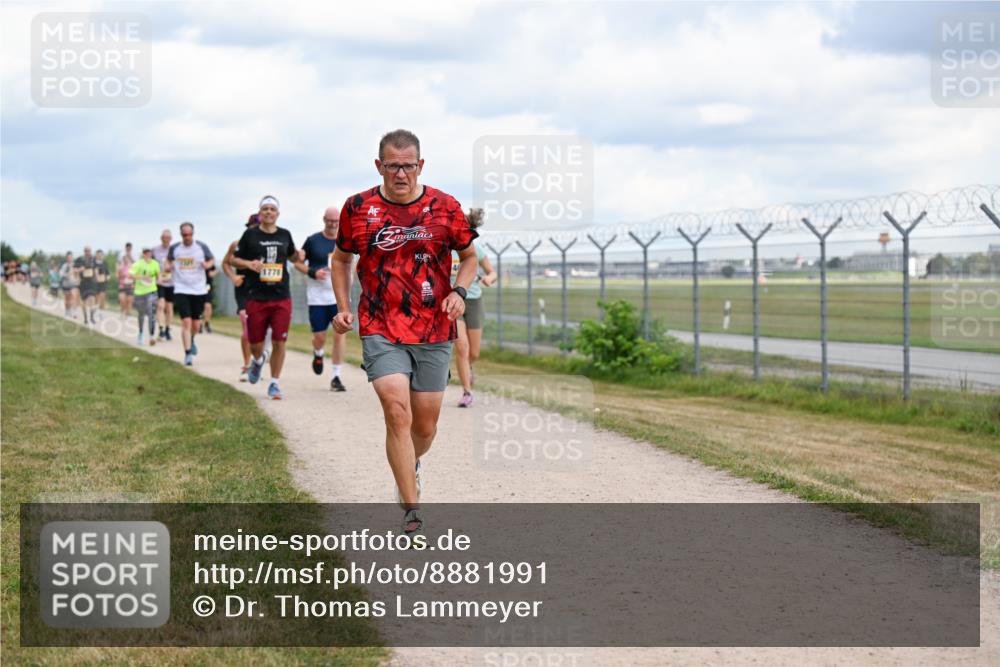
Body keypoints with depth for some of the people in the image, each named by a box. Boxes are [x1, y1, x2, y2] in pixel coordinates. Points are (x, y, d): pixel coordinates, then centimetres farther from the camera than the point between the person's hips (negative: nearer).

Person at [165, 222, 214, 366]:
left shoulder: (201, 247, -1)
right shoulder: (174, 248, 1)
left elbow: (212, 260, 11)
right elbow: (169, 260, 19)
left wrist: (207, 265, -11)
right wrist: (168, 266, -3)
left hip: (199, 290, 1)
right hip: (181, 290, -1)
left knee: (196, 324, 10)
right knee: (186, 321, -12)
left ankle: (192, 340, 43)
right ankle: (188, 353, -9)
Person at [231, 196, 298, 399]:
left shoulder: (285, 235, 9)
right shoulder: (250, 234, 1)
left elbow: (292, 256, 25)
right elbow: (234, 259, 7)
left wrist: (299, 255, 3)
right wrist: (248, 264, -13)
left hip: (282, 297, 1)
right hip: (256, 297, -1)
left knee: (279, 342, -3)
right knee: (255, 343, 4)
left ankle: (274, 383, 9)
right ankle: (258, 360, 40)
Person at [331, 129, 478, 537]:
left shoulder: (445, 207, -1)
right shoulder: (358, 208, -1)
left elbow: (469, 256, 12)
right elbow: (341, 259, 15)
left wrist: (459, 291, -6)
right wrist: (343, 307, 3)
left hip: (434, 333, 1)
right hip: (380, 331, -1)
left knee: (425, 425, 7)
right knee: (397, 412, -18)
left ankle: (410, 466, 43)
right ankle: (411, 509, -11)